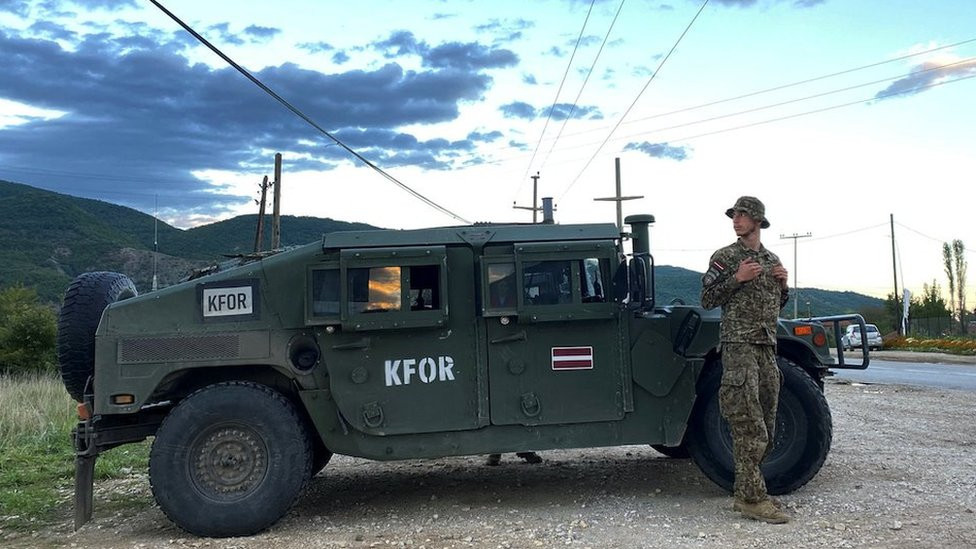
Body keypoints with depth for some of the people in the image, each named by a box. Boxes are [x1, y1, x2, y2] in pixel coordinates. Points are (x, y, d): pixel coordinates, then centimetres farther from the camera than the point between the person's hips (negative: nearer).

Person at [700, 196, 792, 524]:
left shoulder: (772, 259, 17)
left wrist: (783, 285, 5)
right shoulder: (724, 257, 0)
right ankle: (751, 498, -7)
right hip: (739, 346, -7)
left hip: (767, 347, 7)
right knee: (749, 426, -12)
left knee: (765, 429, 8)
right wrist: (736, 278, -16)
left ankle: (747, 493, 18)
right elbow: (707, 300, -4)